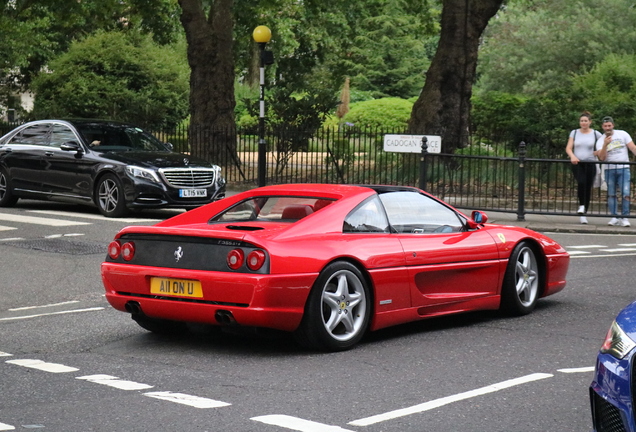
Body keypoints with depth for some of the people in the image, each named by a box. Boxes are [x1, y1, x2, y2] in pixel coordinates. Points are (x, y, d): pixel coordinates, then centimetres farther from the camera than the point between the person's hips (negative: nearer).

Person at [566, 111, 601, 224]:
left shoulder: (595, 134, 4)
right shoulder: (574, 133, 8)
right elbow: (568, 148, 4)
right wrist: (572, 156, -16)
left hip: (590, 164, 0)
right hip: (577, 164, 0)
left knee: (588, 188, 0)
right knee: (581, 182, -27)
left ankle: (583, 214, 10)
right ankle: (581, 205, -7)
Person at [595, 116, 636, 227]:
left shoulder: (622, 134, 3)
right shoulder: (600, 141, 4)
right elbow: (602, 158, -9)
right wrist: (605, 145, -22)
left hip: (624, 169, -2)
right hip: (609, 169, 2)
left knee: (625, 194, -10)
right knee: (611, 194, 1)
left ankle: (624, 218, -6)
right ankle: (614, 217, 7)